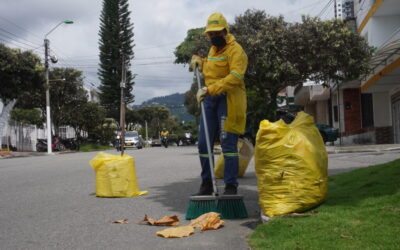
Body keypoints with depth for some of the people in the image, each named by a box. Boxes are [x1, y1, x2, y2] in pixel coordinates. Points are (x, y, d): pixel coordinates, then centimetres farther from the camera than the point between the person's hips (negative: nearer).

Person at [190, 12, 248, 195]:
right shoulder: (213, 49, 19)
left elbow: (235, 77, -24)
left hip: (228, 99, -8)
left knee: (228, 144, -7)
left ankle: (231, 186, -1)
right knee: (204, 144, 7)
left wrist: (209, 89, -32)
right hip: (210, 99, 8)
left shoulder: (235, 50, -9)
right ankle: (206, 184, 18)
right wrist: (200, 62, 17)